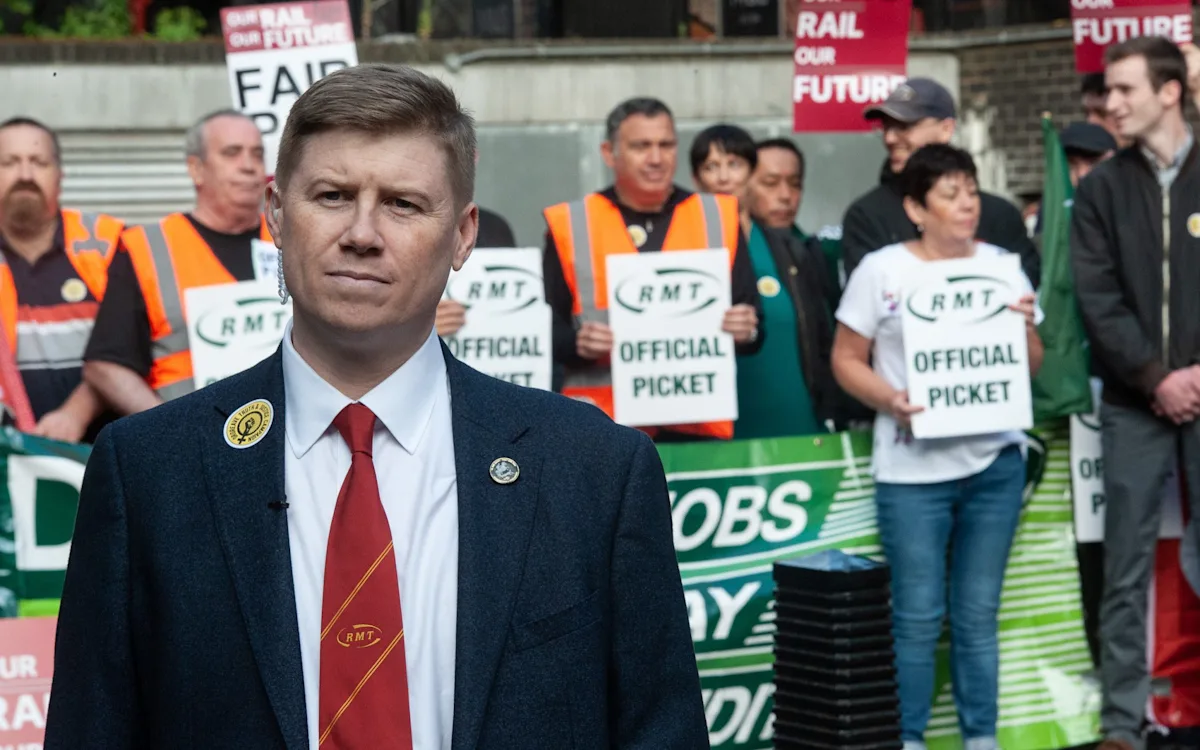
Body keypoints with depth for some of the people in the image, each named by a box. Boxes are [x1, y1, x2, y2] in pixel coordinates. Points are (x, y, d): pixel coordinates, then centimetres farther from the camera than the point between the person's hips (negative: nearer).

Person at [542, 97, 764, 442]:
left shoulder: (720, 217, 10)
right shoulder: (569, 225, 5)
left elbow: (751, 326, 12)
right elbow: (544, 332, 4)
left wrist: (746, 329, -11)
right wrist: (577, 343, -16)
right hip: (601, 432, -1)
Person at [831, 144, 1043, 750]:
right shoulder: (881, 271, -2)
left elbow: (1033, 367, 13)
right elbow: (846, 360, 0)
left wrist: (1026, 329, -8)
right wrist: (889, 399, -18)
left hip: (995, 462, 3)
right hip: (913, 470, -3)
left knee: (977, 613, 8)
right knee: (917, 616, -1)